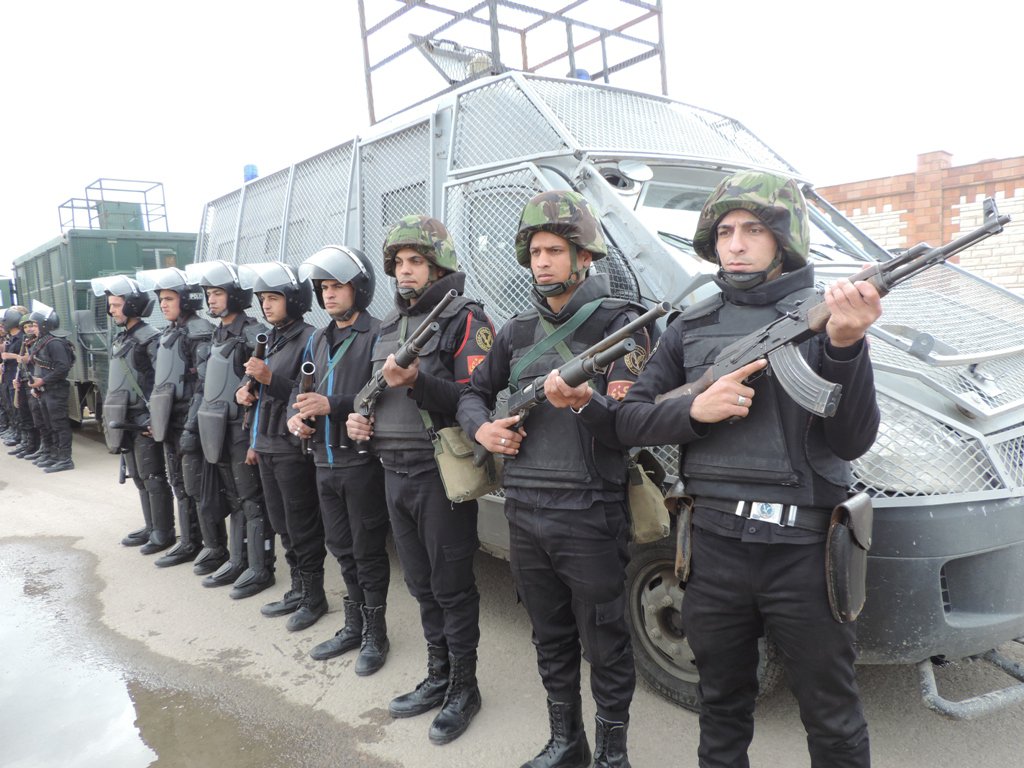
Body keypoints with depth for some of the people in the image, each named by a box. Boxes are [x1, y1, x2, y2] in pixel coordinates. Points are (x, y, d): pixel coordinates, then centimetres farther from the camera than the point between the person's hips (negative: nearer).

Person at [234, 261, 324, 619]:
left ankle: (313, 598, 14)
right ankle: (298, 590, 30)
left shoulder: (308, 339, -12)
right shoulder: (269, 340, 14)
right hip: (265, 444, 9)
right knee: (281, 524, 17)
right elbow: (251, 379, 24)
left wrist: (270, 379, -24)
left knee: (302, 526, 0)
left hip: (292, 447, -9)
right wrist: (243, 390, 3)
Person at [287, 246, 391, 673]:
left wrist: (333, 405, -25)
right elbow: (302, 387, 18)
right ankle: (353, 627, 33)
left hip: (362, 460, -7)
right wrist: (297, 415, -2)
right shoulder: (318, 340, 14)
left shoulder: (377, 336, -10)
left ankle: (375, 634, 21)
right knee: (342, 547, 17)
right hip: (325, 461, 8)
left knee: (368, 550, 4)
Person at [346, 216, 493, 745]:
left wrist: (416, 381, -27)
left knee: (451, 587, 4)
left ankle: (463, 689, 21)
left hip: (440, 474, -7)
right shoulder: (389, 325, 15)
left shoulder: (464, 319, -8)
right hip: (394, 472, 7)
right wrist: (360, 415, 4)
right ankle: (437, 678, 33)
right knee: (421, 584, 17)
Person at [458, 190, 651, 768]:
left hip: (589, 515, -5)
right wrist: (483, 427, 0)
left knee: (606, 645, 8)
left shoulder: (618, 324, -6)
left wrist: (583, 402, -33)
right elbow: (474, 393, 21)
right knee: (551, 639, 19)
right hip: (524, 512, 6)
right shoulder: (518, 331, 12)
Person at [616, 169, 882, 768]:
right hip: (715, 545, 3)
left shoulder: (822, 316, -2)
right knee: (723, 708, 21)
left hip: (804, 553, -2)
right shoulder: (691, 328, 6)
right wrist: (696, 409, -14)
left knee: (833, 720, 14)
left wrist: (847, 345, -24)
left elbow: (852, 442, -9)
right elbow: (630, 422, 5)